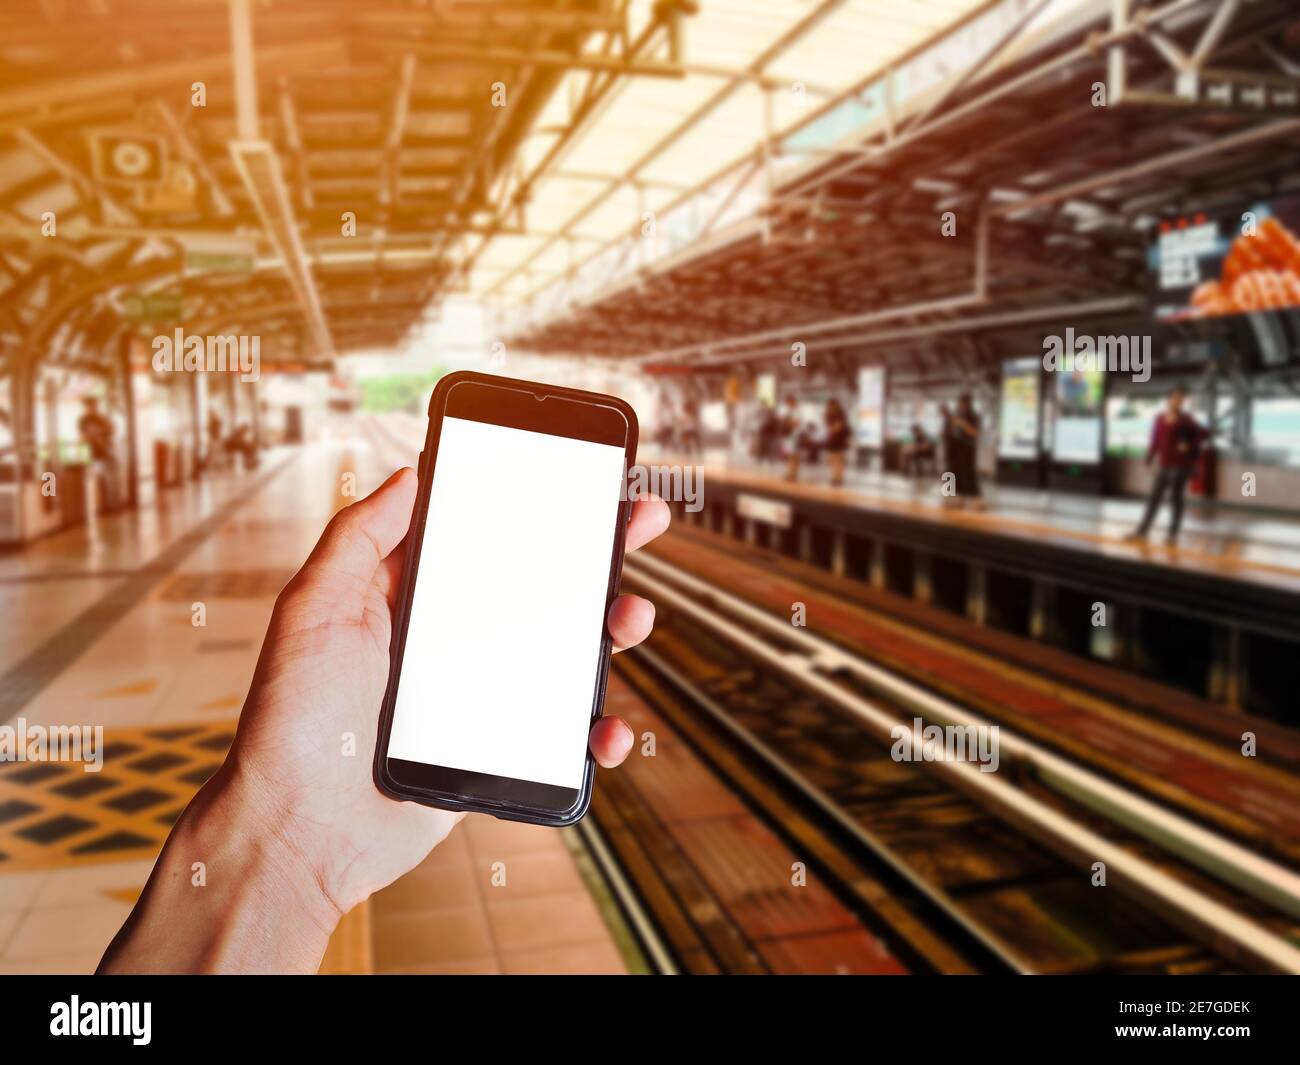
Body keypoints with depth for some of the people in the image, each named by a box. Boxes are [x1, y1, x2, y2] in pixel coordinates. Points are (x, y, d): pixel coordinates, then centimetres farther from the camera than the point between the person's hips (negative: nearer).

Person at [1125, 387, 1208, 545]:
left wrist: (1189, 445, -13)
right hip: (1163, 465, 5)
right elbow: (1155, 441, 9)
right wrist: (1148, 460, 4)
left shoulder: (1185, 420, -7)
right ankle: (1142, 530, 14)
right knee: (1154, 497, 8)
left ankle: (1173, 534, 11)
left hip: (1180, 465, -5)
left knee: (1176, 498, 2)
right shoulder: (1159, 419, 5)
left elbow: (1205, 434, -4)